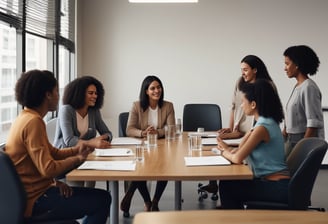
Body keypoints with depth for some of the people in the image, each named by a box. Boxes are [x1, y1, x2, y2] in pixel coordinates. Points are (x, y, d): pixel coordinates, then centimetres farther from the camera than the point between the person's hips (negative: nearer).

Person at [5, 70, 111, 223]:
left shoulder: (26, 117, 10)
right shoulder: (33, 122, -21)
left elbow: (52, 153, 12)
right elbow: (48, 169, -25)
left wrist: (76, 150, -4)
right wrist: (78, 158, -10)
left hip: (34, 190, 10)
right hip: (34, 200, -10)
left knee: (101, 196, 15)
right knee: (102, 201, -12)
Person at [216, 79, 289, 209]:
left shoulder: (263, 127, -18)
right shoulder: (269, 122, 11)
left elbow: (237, 158, -19)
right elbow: (241, 150, 18)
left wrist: (224, 152, 0)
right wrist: (229, 149, 2)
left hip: (278, 188, -9)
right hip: (275, 183, 9)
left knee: (226, 187, -3)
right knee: (229, 184, 13)